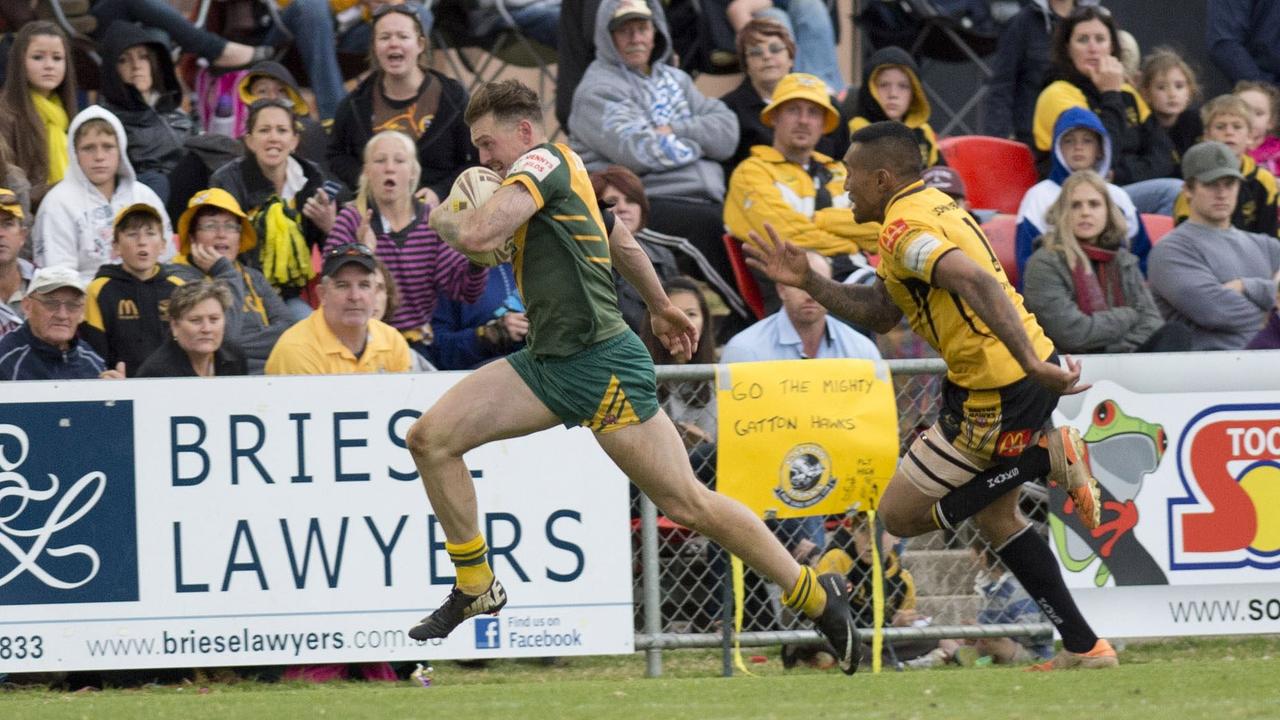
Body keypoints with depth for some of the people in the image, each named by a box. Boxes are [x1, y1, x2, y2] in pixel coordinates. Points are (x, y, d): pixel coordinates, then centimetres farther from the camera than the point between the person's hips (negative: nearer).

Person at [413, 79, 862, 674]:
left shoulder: (542, 161, -10)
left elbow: (478, 235, -23)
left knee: (687, 503, -5)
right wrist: (661, 307, 47)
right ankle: (476, 587, 6)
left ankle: (816, 598, 7)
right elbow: (622, 242, 33)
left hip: (601, 362, -10)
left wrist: (443, 217, 0)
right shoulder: (565, 172, 19)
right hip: (548, 362, 10)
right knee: (431, 438, -3)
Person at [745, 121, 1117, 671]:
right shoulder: (931, 205, 15)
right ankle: (1085, 647, 19)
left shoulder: (904, 227, -16)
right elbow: (879, 315, 19)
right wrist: (808, 282, 11)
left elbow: (979, 283, -33)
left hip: (997, 394, -10)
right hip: (1027, 375, 10)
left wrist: (1031, 364, -41)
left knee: (900, 513, 3)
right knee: (994, 516, 24)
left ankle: (1048, 458, -6)